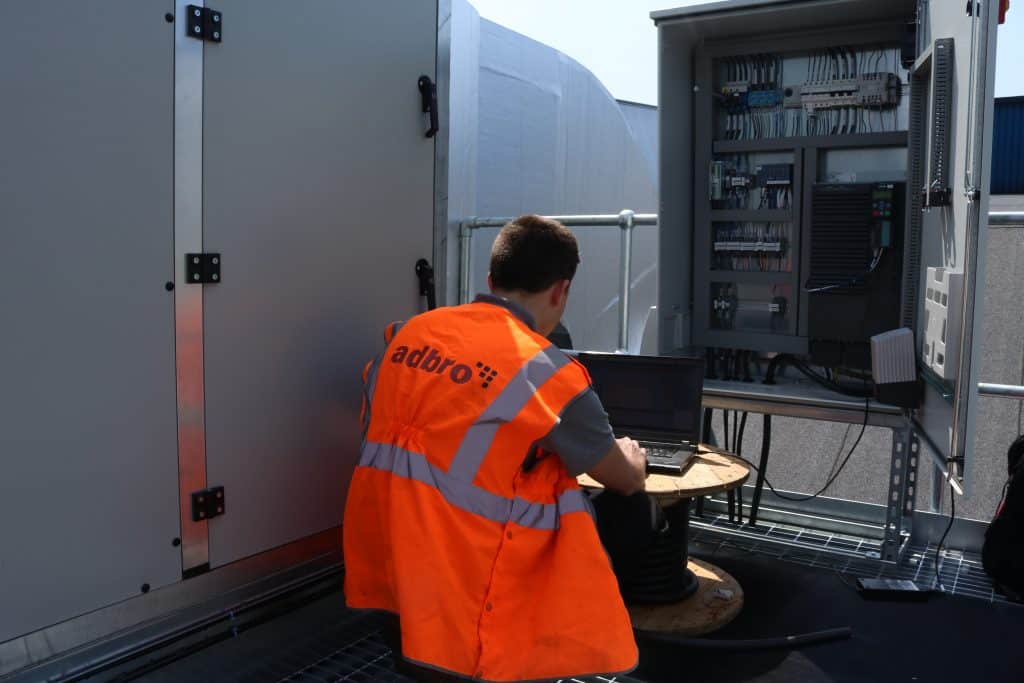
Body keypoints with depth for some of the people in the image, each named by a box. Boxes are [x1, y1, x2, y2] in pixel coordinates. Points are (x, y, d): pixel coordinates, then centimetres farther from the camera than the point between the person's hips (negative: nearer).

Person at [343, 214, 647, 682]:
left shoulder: (409, 334, 2)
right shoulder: (545, 372, -15)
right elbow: (626, 481, 2)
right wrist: (630, 456, 28)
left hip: (384, 570, 7)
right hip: (460, 600, -7)